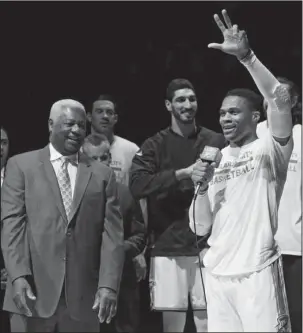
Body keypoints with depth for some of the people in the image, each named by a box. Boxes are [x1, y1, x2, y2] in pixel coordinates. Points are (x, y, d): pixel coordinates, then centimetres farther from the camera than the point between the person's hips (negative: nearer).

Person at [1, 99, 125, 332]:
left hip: (83, 297, 1)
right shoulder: (22, 165, 8)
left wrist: (108, 285, -8)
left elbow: (112, 234, 4)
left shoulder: (102, 174, 12)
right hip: (33, 292, -1)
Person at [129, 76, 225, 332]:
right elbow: (137, 185, -10)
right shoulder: (155, 145, 5)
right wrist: (183, 173, -16)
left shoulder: (216, 142, 7)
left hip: (208, 246, 0)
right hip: (169, 247, 0)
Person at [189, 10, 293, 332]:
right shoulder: (215, 159, 14)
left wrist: (245, 55, -26)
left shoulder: (269, 150, 0)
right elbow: (200, 227, 10)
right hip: (216, 274, 5)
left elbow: (280, 99, -20)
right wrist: (202, 186, -6)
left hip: (256, 273, -5)